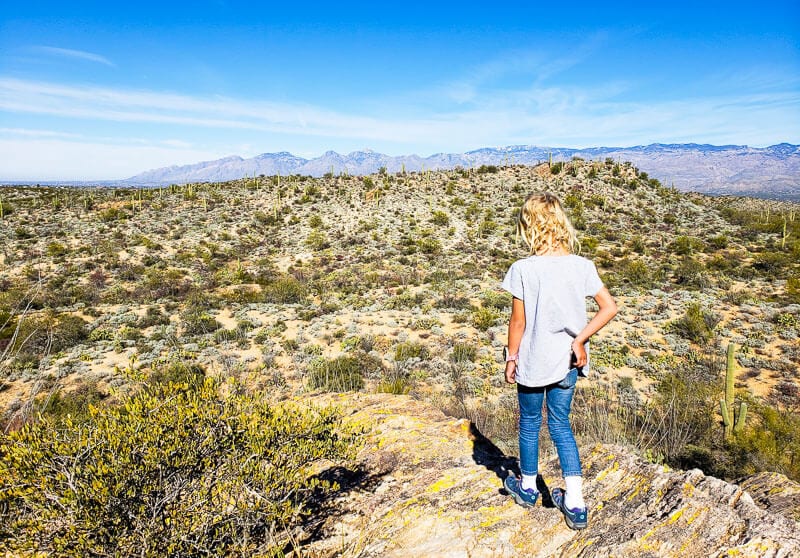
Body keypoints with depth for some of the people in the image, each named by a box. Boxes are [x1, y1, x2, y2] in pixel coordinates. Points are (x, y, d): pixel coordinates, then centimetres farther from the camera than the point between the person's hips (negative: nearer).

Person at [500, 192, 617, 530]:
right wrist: (579, 340, -5)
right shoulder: (582, 266, -6)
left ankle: (527, 487, 39)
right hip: (568, 362, 3)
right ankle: (575, 503, 17)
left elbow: (518, 321, -12)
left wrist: (511, 358, 0)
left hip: (533, 361, -3)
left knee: (529, 423, 18)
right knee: (561, 424, 19)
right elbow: (610, 308, -8)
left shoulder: (523, 269, -18)